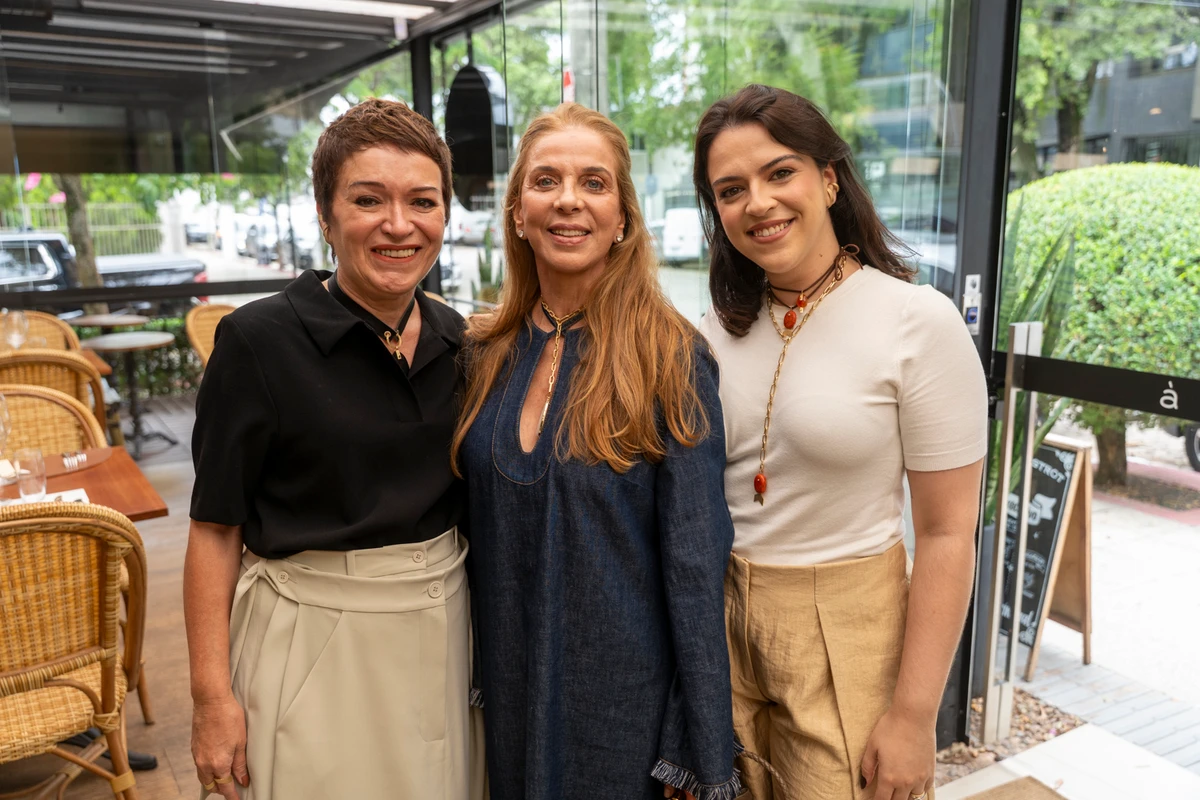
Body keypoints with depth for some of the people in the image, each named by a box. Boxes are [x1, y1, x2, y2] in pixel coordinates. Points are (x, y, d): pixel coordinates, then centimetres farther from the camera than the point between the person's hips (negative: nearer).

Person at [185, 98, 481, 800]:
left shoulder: (457, 340, 0)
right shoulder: (259, 340, -14)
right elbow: (216, 527, -11)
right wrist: (213, 697, -12)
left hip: (442, 629, 5)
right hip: (311, 633, -4)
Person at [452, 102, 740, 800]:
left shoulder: (669, 357, -14)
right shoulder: (483, 353, -1)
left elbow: (694, 564, -14)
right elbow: (478, 530, 8)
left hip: (626, 692, -4)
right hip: (507, 689, 4)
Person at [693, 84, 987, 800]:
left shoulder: (920, 323, -14)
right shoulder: (720, 329, 0)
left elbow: (947, 534, -13)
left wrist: (913, 715, -12)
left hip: (844, 630, -4)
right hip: (718, 618, 4)